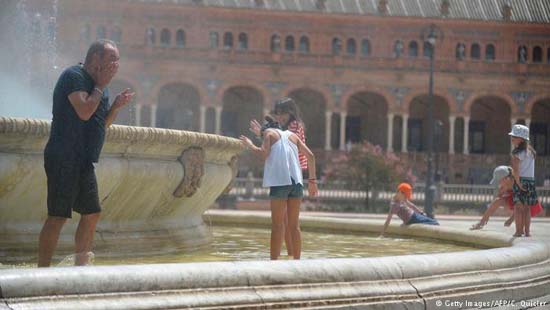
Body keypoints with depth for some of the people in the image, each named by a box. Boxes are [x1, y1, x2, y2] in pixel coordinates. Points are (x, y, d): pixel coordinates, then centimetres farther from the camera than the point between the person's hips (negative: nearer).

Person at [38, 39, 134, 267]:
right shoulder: (73, 76, -9)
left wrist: (116, 106, 6)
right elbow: (84, 111, -21)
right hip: (64, 158, -9)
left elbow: (103, 124, 23)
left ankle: (80, 267, 17)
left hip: (84, 161, 9)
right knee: (58, 216, -11)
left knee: (91, 214, 10)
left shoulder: (97, 84, 18)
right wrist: (101, 86, -10)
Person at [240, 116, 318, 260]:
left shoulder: (269, 133, 10)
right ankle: (297, 260, 10)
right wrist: (312, 180, 17)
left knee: (277, 225, -4)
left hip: (280, 182, -4)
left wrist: (250, 146, 10)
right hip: (296, 182, 4)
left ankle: (274, 261, -8)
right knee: (294, 225, 10)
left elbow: (264, 153, -7)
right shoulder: (292, 135, 23)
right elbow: (310, 155, 15)